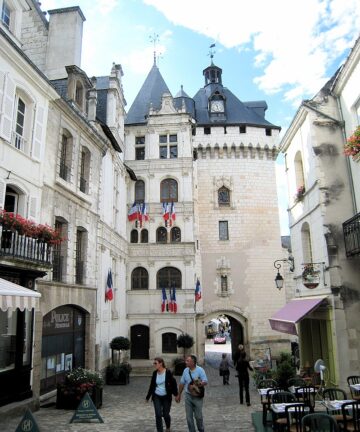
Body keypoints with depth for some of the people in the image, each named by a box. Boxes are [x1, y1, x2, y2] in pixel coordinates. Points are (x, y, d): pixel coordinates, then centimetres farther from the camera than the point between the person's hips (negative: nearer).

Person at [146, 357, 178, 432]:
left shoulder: (168, 372, -14)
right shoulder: (154, 373, -2)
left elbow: (174, 383, -8)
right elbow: (152, 385, 9)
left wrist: (176, 394, -12)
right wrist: (148, 397, 14)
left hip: (166, 397, -3)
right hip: (156, 397, 3)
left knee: (166, 414, 8)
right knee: (158, 415, -4)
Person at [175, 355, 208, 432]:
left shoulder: (200, 370, -12)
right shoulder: (185, 370, 2)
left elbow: (205, 382, -14)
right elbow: (182, 383, 10)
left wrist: (195, 386, -26)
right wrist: (179, 395, 13)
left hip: (197, 396, -4)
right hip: (188, 396, 4)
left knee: (198, 416, 6)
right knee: (189, 417, 6)